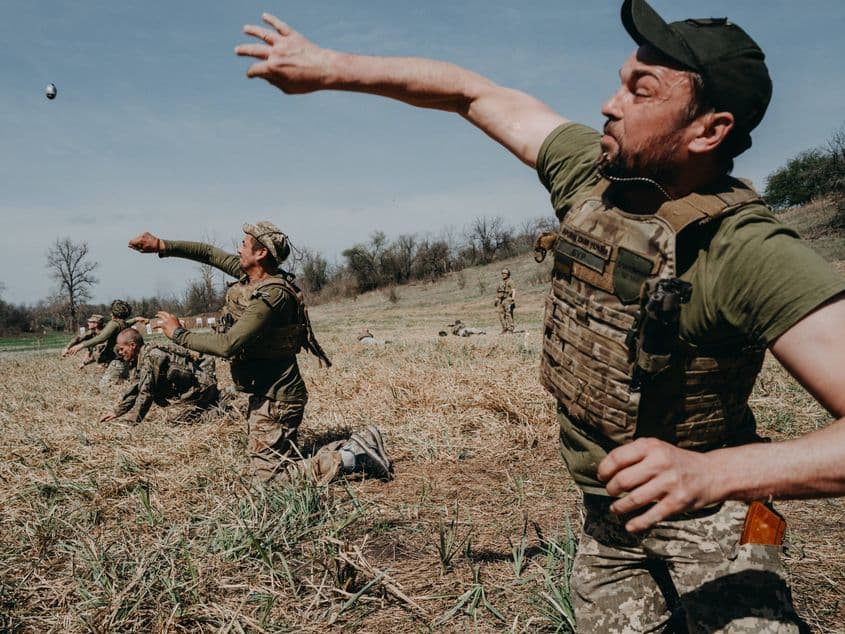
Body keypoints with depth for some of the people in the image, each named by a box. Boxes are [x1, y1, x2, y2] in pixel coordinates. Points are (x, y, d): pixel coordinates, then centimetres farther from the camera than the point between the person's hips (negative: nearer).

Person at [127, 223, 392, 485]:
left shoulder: (271, 296, -26)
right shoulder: (251, 275, 1)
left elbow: (227, 345, -30)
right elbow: (210, 253, 12)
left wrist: (179, 334, -18)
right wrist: (162, 245, 4)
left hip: (275, 399, -10)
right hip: (265, 392, 10)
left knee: (269, 474, -2)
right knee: (278, 460, 19)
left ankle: (351, 458, -1)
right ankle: (358, 446, 14)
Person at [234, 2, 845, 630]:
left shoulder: (749, 253, -29)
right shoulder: (592, 172, -11)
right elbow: (471, 92, 0)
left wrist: (712, 472, -50)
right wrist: (329, 66, 1)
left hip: (705, 511, -5)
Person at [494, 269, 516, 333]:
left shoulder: (510, 282, -5)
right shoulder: (501, 283, 19)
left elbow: (514, 291, -17)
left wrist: (513, 299, -30)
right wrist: (496, 300, 20)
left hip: (507, 301, -8)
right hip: (501, 301, 8)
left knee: (509, 315, -9)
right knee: (501, 316, 6)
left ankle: (510, 329, -7)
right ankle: (505, 329, 12)